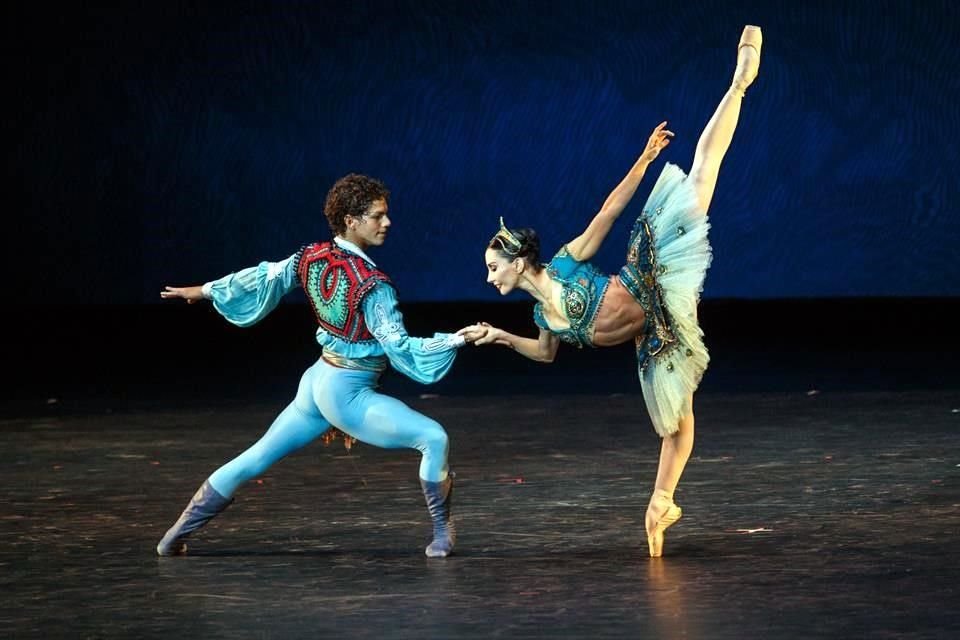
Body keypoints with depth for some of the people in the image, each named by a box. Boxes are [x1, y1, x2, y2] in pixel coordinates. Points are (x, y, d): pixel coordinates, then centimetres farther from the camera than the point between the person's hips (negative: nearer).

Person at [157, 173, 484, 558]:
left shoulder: (312, 258, -1)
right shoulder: (372, 285, -22)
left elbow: (262, 279, 13)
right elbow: (400, 348, -20)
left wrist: (204, 290, 27)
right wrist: (455, 340, -21)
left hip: (317, 381, 8)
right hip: (348, 393, -8)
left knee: (256, 459, 17)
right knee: (433, 438, -9)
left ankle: (176, 536, 24)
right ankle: (441, 536, -5)